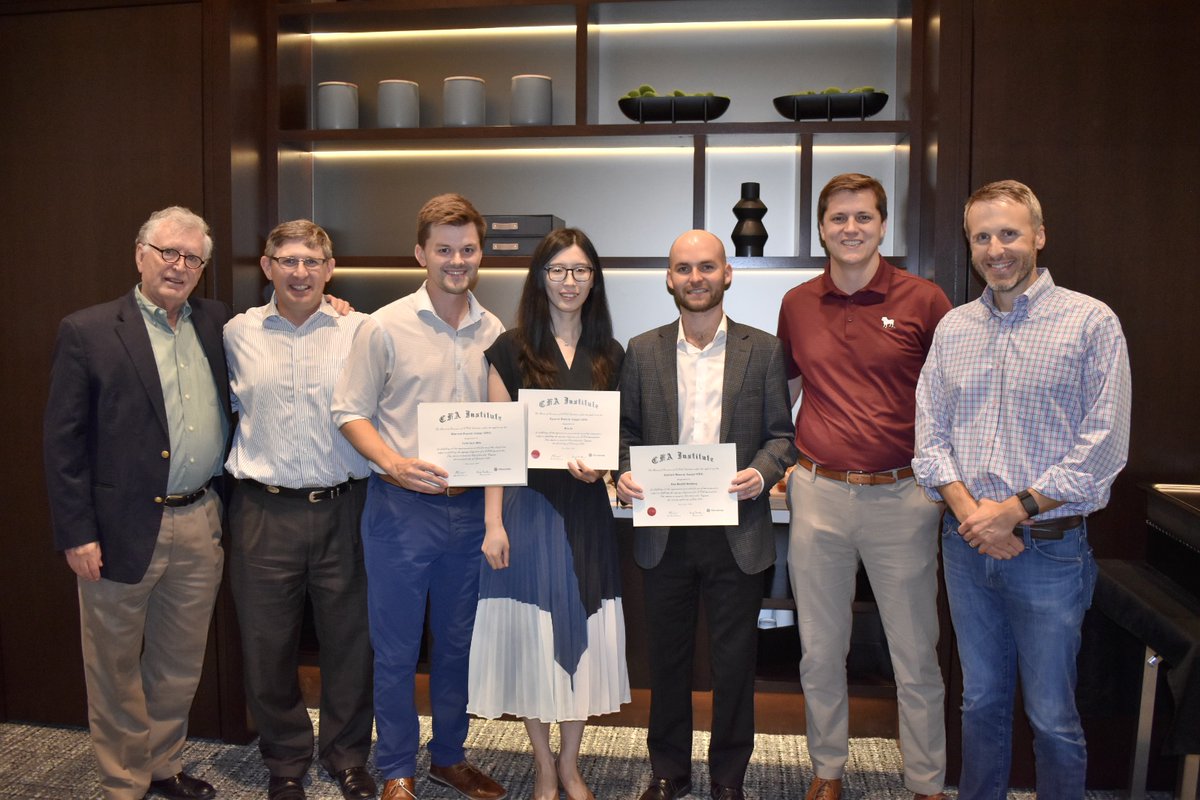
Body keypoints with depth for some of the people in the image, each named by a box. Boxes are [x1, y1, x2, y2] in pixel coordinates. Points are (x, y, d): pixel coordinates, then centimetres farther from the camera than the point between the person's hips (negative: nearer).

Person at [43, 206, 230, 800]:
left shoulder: (217, 323, 8)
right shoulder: (87, 332, -6)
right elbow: (62, 441, -7)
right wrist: (76, 533, -11)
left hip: (200, 524, 4)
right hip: (123, 529, -4)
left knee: (180, 663, 18)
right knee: (116, 668, 12)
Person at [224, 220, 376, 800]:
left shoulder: (359, 331, 0)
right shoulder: (237, 334, 6)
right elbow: (232, 405, 18)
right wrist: (250, 460, 10)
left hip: (343, 509, -1)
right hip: (264, 511, 1)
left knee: (350, 639, 9)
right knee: (268, 644, 10)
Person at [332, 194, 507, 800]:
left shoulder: (494, 333, 6)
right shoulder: (384, 327, -5)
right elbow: (350, 412, -3)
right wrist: (393, 464, -18)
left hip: (471, 506, 4)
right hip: (402, 506, -4)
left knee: (458, 642, 16)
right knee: (395, 649, 7)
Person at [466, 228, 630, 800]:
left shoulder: (610, 356, 8)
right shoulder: (511, 350, -1)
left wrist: (599, 464, -10)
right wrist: (493, 524, -10)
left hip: (587, 511, 3)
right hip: (527, 506, -2)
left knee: (582, 634, 9)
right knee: (530, 634, 5)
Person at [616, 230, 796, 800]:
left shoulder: (763, 350, 2)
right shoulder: (642, 351, 6)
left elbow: (783, 432, 2)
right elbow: (627, 430, 9)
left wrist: (762, 472, -16)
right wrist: (624, 474, -10)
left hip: (736, 532, -1)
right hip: (662, 530, 2)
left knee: (734, 662, 9)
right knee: (667, 657, 14)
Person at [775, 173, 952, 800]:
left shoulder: (923, 300, -3)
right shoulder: (797, 304, 6)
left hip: (901, 496, -2)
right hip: (818, 495, 3)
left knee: (916, 658, 9)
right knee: (819, 654, 14)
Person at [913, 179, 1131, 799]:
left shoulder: (1091, 323, -6)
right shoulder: (953, 327, 7)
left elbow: (1104, 447, -11)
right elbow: (929, 434, 5)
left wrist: (1014, 510, -15)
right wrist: (967, 510, -9)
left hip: (1050, 549, -4)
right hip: (966, 545, 4)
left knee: (1052, 717, 8)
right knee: (980, 701, 17)